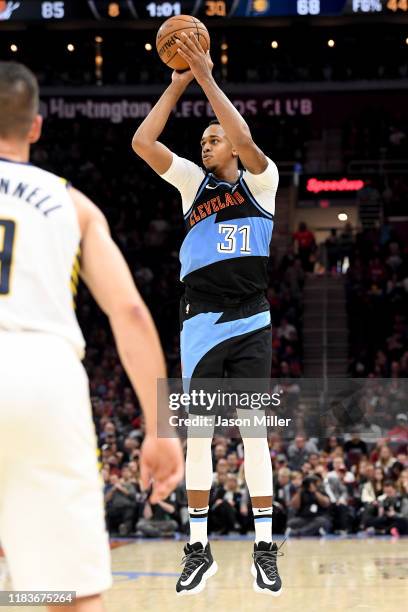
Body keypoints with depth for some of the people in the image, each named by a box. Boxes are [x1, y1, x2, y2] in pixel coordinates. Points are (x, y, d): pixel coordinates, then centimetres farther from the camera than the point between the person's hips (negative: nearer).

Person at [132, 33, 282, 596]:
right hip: (201, 321, 3)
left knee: (253, 430, -3)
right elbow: (142, 142, 0)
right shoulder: (194, 182, 12)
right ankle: (199, 549, 7)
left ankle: (265, 549, 1)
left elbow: (245, 139, -17)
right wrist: (178, 85, -2)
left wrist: (207, 79, -15)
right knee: (198, 431, 1)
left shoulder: (261, 180, 4)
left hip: (250, 321, -3)